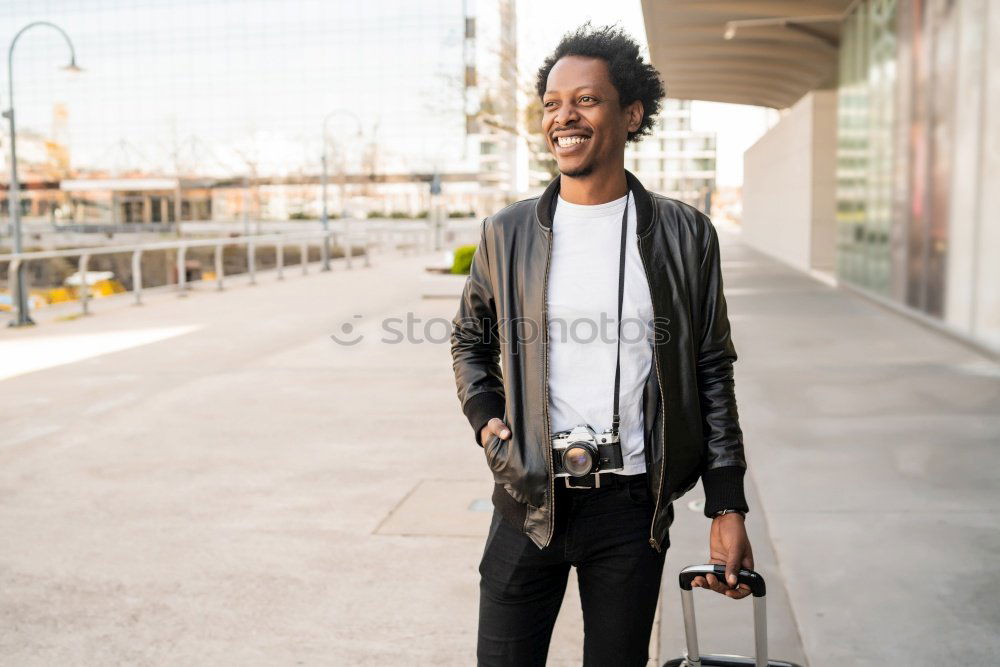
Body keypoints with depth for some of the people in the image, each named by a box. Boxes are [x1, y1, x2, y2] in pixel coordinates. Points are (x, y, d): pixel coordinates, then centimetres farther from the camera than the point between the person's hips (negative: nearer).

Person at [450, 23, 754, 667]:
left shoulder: (686, 234, 0)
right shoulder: (506, 234, 2)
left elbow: (712, 372, 3)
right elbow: (470, 340, 18)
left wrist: (728, 509, 0)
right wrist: (486, 420, 1)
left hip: (631, 506, 0)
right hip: (529, 500, 1)